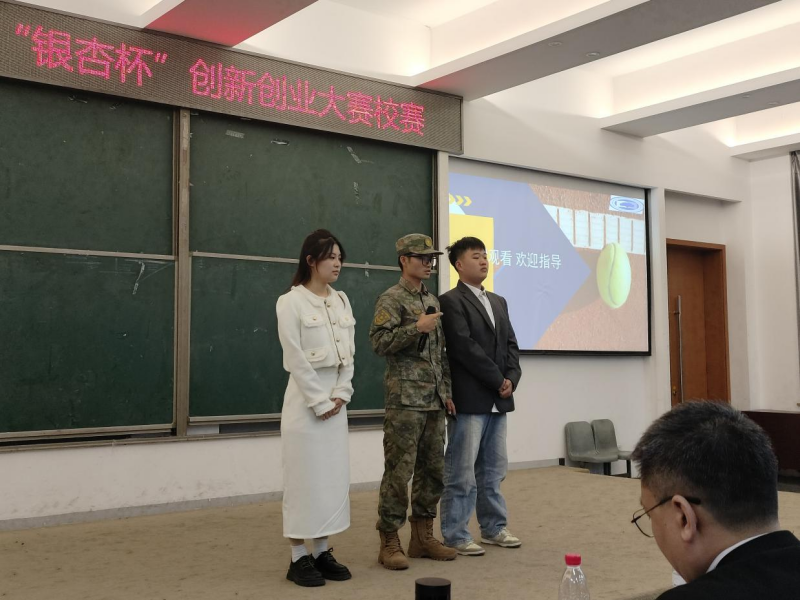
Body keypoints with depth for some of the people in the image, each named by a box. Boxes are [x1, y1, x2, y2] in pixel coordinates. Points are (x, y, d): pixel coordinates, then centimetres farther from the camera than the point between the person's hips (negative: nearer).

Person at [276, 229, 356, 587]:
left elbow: (349, 353, 8)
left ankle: (322, 552, 17)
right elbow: (295, 359, -13)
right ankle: (299, 558, 6)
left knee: (334, 476, 8)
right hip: (305, 397, -6)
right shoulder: (291, 302, -9)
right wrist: (319, 402, -13)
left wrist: (341, 394, -4)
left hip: (335, 398, 6)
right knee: (304, 477, -2)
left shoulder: (342, 301, 9)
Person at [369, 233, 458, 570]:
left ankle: (423, 538, 19)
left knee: (433, 469, 10)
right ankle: (389, 542, 3)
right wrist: (417, 328, -22)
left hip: (434, 401, 8)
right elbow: (379, 342, -15)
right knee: (399, 471, -5)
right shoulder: (391, 299, -5)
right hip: (405, 399, -8)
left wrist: (447, 391, 15)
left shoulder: (433, 301, 18)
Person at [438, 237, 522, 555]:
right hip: (469, 399, -7)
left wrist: (511, 378, -3)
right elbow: (464, 347, -15)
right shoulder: (451, 301, -7)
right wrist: (498, 380, -12)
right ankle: (455, 535, 5)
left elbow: (511, 344, 14)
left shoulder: (498, 301, 18)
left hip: (498, 399, 8)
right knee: (461, 470, -3)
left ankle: (494, 528, 24)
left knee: (493, 469, 14)